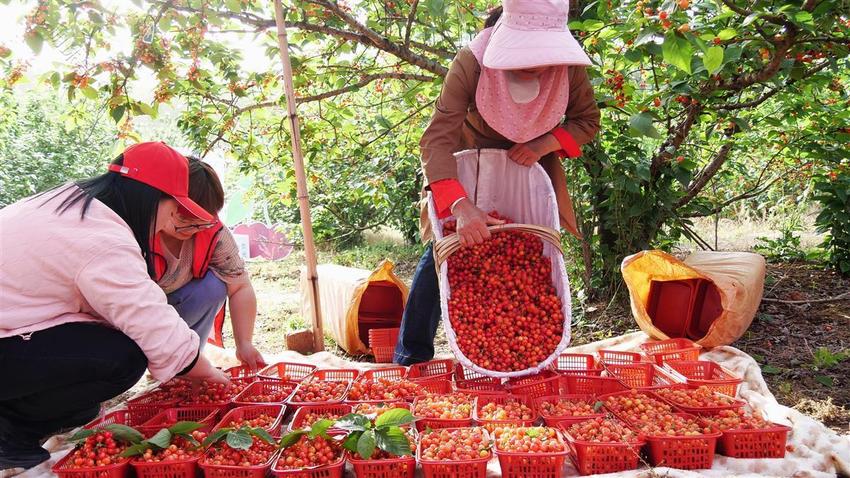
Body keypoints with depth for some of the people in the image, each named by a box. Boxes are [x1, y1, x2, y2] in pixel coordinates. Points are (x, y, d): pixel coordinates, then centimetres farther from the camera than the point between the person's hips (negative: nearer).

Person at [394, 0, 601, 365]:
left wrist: (546, 143, -27)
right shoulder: (472, 63, -34)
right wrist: (461, 206, -52)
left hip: (531, 167, 3)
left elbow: (588, 120, -6)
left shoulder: (568, 67, -24)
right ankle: (411, 357, 11)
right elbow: (437, 139, -38)